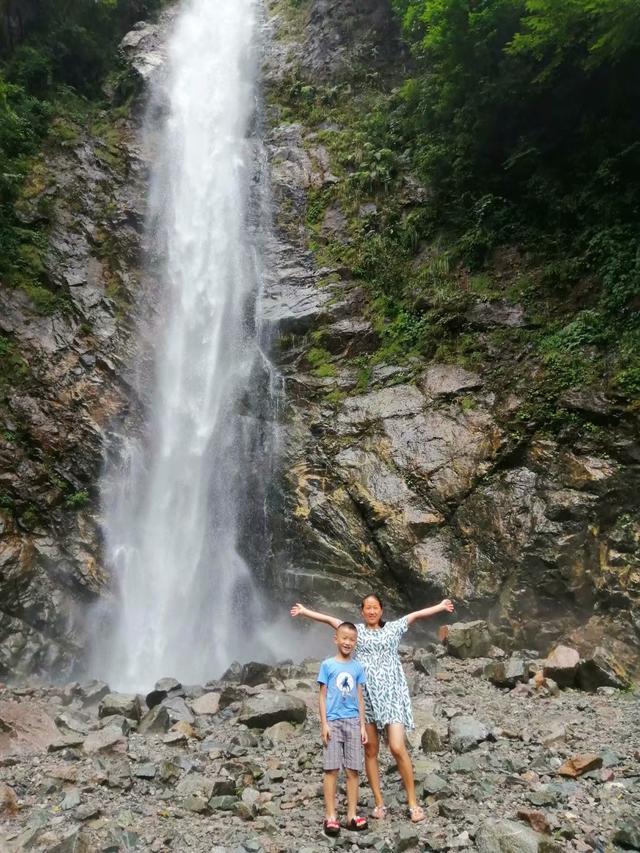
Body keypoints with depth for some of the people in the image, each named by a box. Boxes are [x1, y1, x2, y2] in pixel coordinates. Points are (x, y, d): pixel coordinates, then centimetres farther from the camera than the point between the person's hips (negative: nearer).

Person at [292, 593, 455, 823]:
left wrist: (441, 606, 5)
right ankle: (379, 802, 16)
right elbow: (329, 619, 10)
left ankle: (413, 802, 2)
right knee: (370, 751, 5)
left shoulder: (393, 628, 11)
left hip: (391, 693, -1)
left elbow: (416, 615, 8)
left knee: (397, 748, -10)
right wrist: (305, 611, 9)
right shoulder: (355, 630, 11)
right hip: (366, 695, 1)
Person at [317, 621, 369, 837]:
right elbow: (322, 696, 0)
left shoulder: (357, 667, 7)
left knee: (353, 770, 5)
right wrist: (324, 723, -7)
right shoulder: (327, 665, -1)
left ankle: (352, 815, 13)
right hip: (333, 721, -3)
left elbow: (360, 698, 11)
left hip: (353, 722, 3)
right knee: (331, 769, -1)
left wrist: (362, 725, 6)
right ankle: (330, 816, 4)